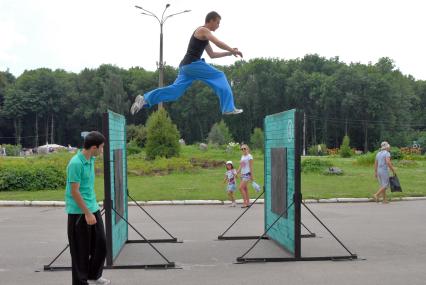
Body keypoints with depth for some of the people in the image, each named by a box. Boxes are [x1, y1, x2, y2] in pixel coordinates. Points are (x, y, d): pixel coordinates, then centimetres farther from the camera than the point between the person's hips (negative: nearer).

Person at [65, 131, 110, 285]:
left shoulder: (91, 160, 6)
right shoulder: (76, 163, -21)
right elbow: (74, 192, -21)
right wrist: (87, 213, -20)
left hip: (93, 209, 8)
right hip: (79, 213, -8)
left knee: (101, 244, 13)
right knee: (81, 249, 3)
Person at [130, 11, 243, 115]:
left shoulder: (204, 36, 26)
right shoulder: (203, 30, -4)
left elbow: (212, 54, 30)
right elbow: (219, 43, -16)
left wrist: (229, 53, 24)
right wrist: (233, 50, -7)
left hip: (187, 65, 10)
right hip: (192, 64, -10)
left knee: (174, 90, 0)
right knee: (220, 77, -6)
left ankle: (144, 99, -5)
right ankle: (228, 108, -7)